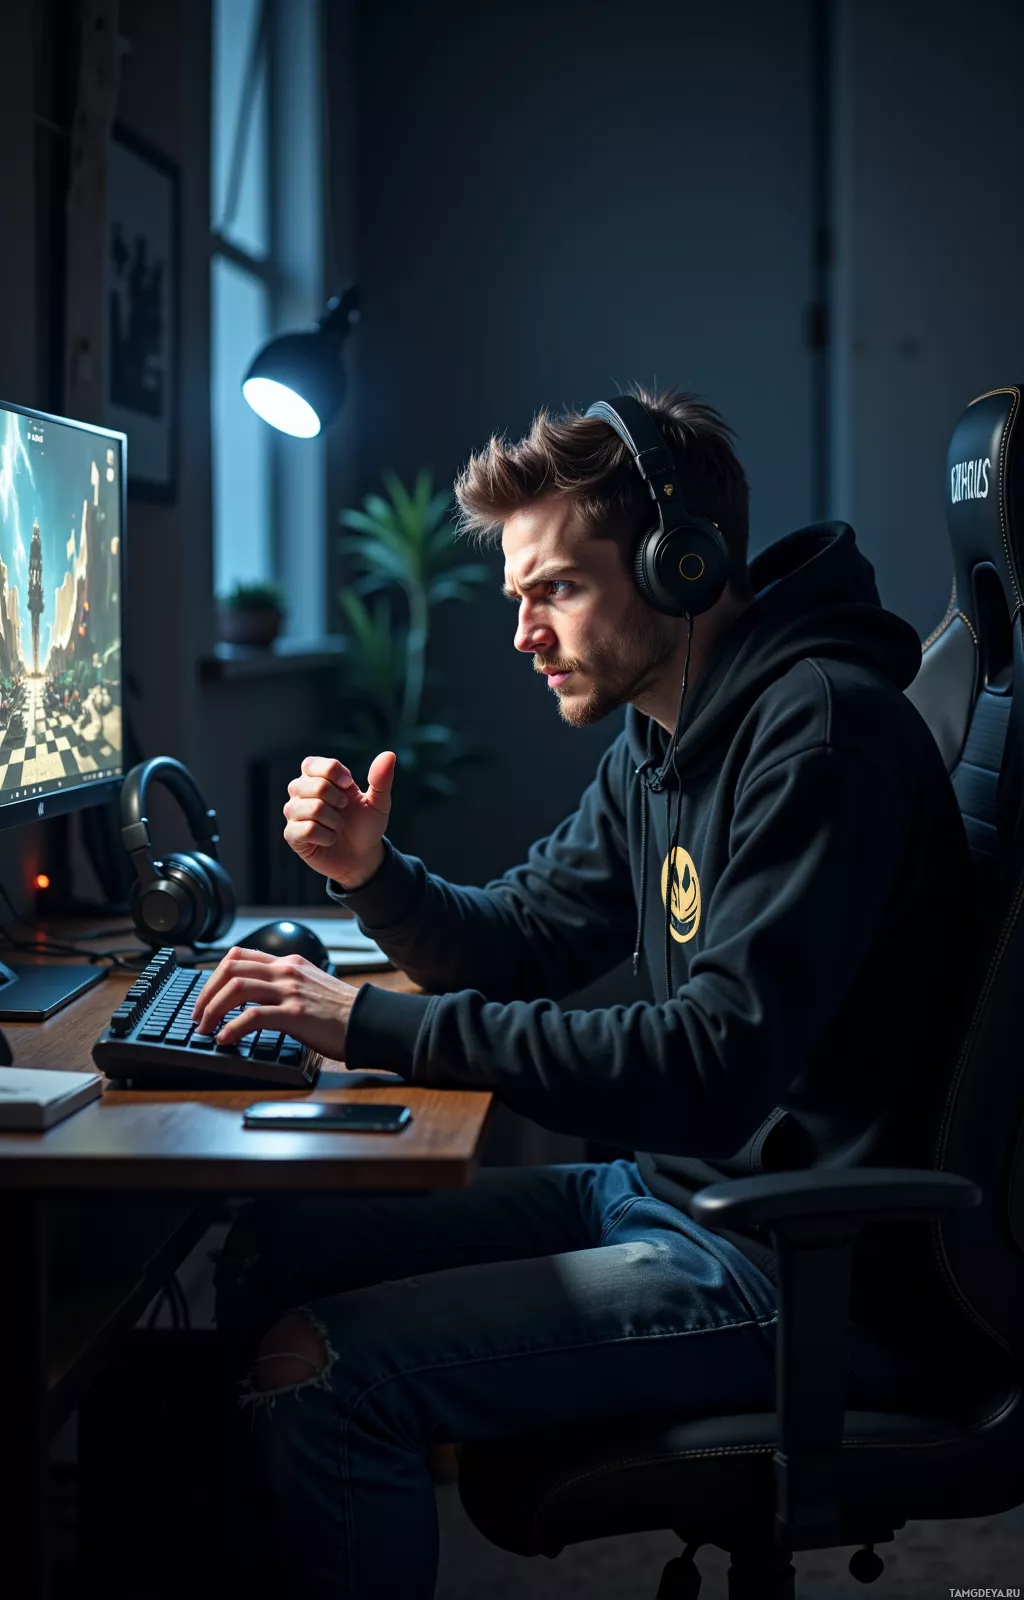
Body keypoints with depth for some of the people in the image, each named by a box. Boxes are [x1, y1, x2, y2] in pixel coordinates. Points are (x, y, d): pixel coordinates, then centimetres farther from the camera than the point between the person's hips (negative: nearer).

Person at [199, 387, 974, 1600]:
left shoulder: (822, 730, -20)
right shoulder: (662, 740, 11)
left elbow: (716, 1063, -28)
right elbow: (518, 944, 19)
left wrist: (376, 1024, -26)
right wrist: (371, 873, -3)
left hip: (800, 1269, -9)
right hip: (663, 1187, 10)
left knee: (317, 1373, -19)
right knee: (266, 1253, 6)